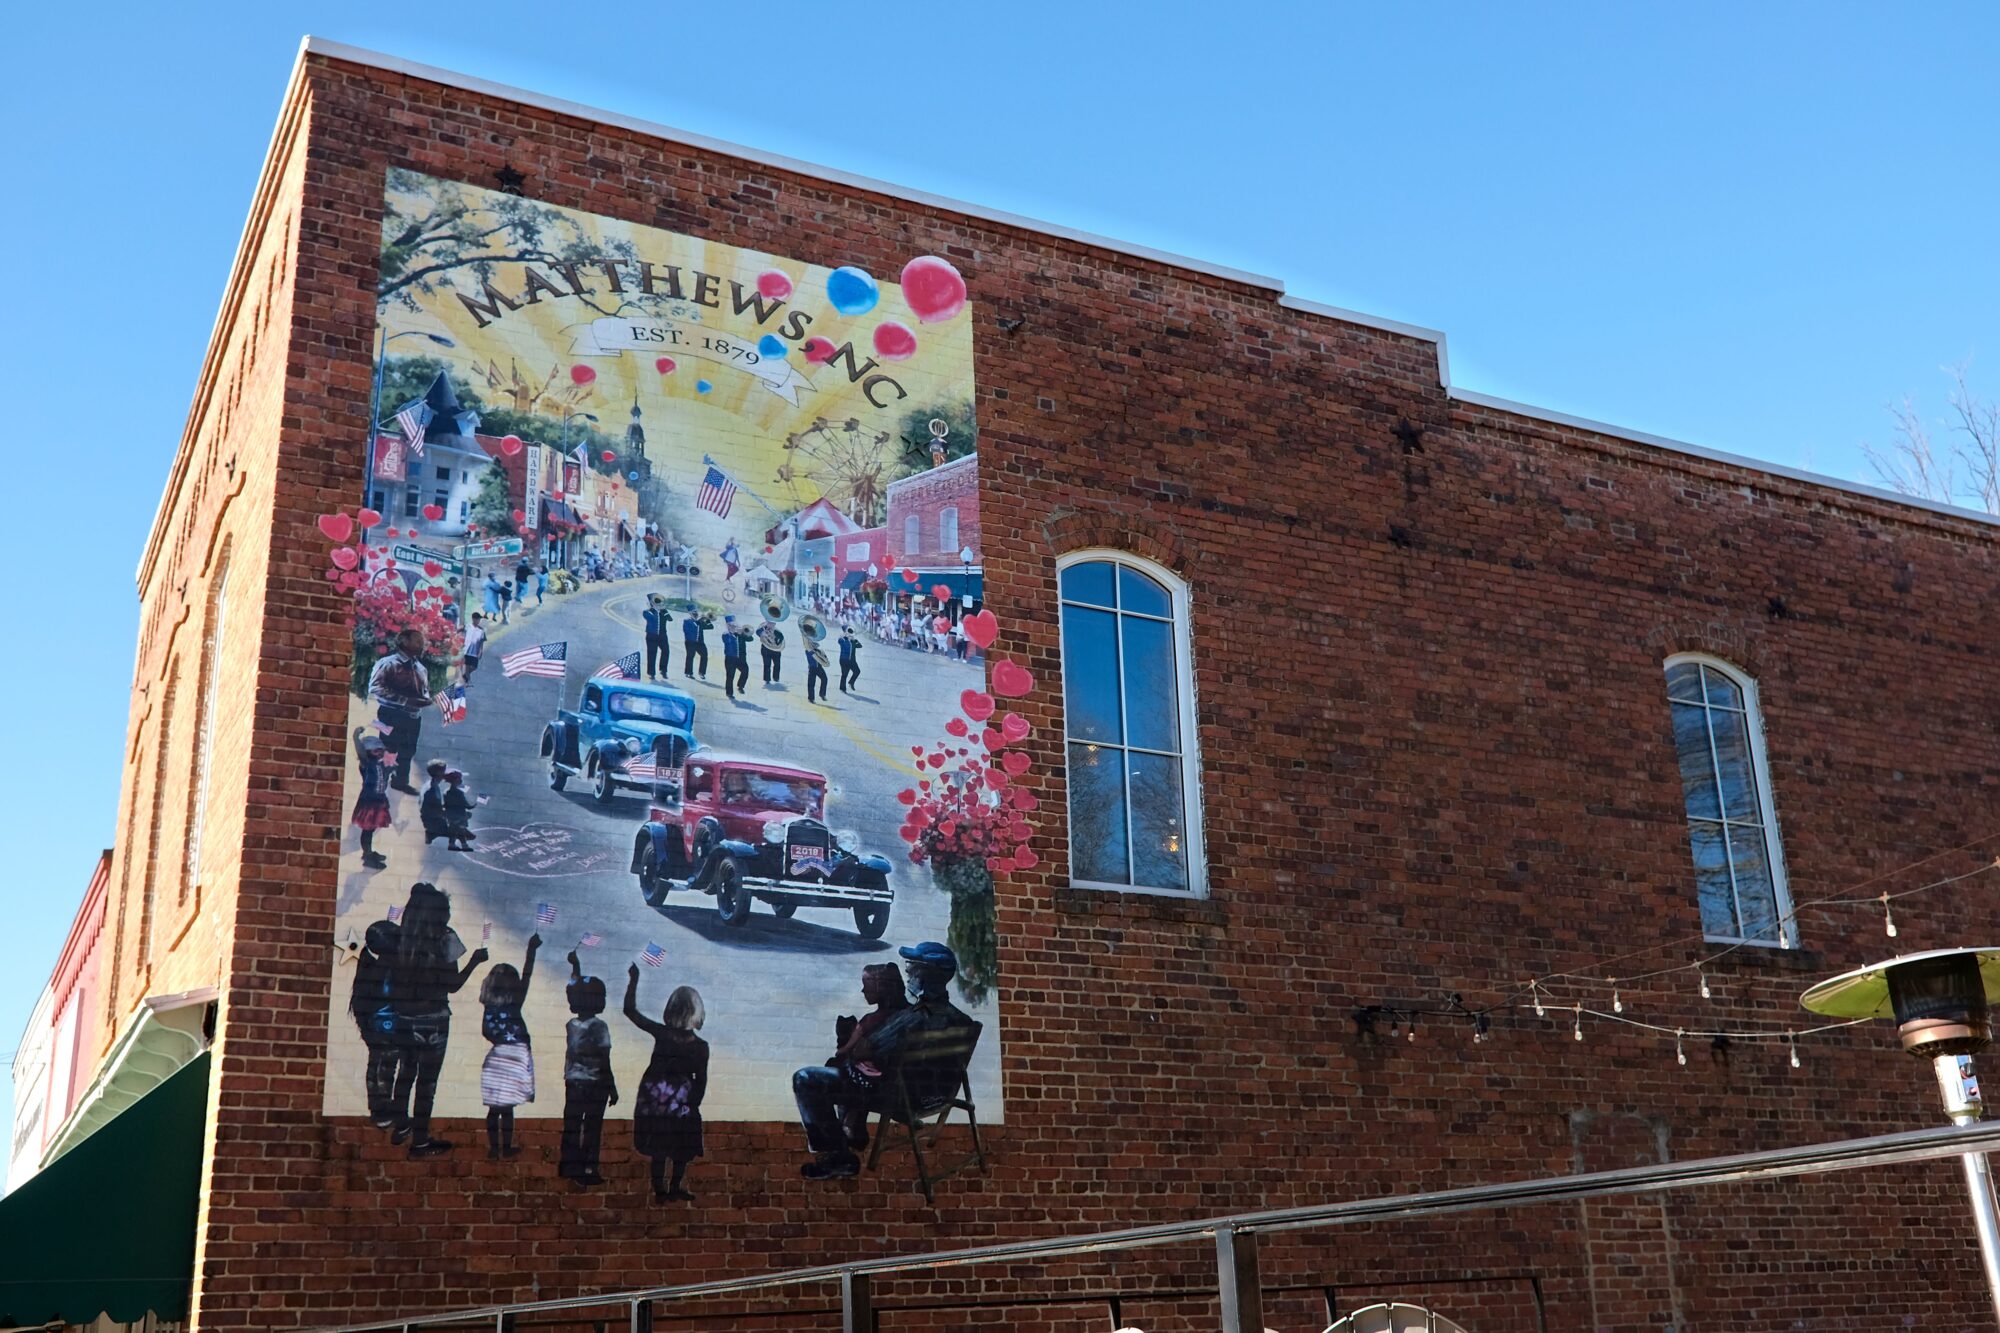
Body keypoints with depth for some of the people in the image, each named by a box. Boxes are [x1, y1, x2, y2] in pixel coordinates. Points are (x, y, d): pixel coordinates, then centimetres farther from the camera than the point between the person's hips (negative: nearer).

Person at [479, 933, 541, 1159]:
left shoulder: (490, 1005, 3)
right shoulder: (514, 1003, -10)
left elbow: (486, 1032, 10)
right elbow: (527, 976, -9)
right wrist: (531, 950, -6)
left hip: (496, 1056, 5)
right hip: (515, 1056, -5)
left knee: (494, 1106, 7)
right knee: (507, 1107, 0)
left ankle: (494, 1147, 11)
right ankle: (506, 1148, 5)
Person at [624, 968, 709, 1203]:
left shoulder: (661, 1034, -16)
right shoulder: (701, 1047, -16)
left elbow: (630, 1010, -9)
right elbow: (701, 1081, -8)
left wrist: (633, 980, -2)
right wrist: (693, 1105, 7)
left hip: (654, 1100, 2)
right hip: (681, 1104, -2)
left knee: (658, 1150, 15)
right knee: (682, 1150, 18)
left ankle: (660, 1191, 22)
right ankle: (674, 1188, 26)